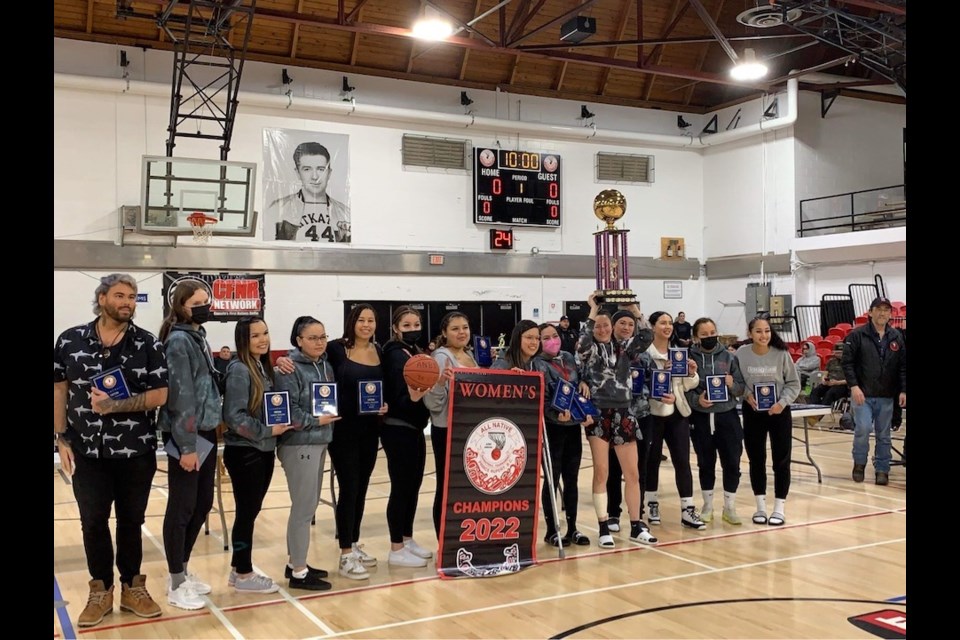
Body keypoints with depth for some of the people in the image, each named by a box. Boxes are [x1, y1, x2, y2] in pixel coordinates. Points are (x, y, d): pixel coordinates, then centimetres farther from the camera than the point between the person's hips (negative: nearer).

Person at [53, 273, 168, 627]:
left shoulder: (148, 344, -3)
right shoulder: (70, 340, 1)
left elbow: (159, 395, -7)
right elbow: (59, 391, 5)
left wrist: (116, 406, -20)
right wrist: (61, 440, 0)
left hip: (136, 452, -1)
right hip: (88, 452, 1)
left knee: (131, 521, 11)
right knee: (93, 522, 8)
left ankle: (132, 587, 25)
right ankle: (100, 591, 24)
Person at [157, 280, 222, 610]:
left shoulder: (199, 336, 12)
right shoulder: (178, 341, -14)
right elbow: (180, 395, -18)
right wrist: (187, 446, -19)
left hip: (206, 431, 9)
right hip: (185, 436, -9)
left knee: (203, 503, 14)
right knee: (182, 507, 1)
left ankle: (184, 571, 29)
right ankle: (176, 584, 13)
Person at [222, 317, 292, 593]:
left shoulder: (264, 367, 9)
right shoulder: (239, 370, -16)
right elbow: (233, 416, -21)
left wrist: (280, 425, 0)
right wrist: (268, 431, -17)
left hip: (264, 450, 8)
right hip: (244, 452, -8)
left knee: (251, 511, 15)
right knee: (247, 512, 2)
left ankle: (239, 569, 26)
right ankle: (243, 575, 14)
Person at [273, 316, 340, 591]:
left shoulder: (326, 366, 11)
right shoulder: (290, 368, -13)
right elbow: (286, 409, -19)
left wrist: (332, 415, 0)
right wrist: (315, 421, -16)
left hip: (320, 443, 8)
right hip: (298, 445, -8)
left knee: (308, 506, 15)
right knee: (304, 508, -4)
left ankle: (295, 563, 27)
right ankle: (298, 573, 6)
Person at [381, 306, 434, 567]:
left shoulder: (416, 353, 11)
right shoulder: (396, 355, -15)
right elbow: (398, 399, -21)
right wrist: (412, 398, -38)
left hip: (414, 428, 9)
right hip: (398, 430, -9)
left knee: (414, 485, 15)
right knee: (401, 487, -3)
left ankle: (407, 539, 28)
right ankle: (396, 550, 6)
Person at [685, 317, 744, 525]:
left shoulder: (728, 357, 1)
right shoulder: (689, 358, -3)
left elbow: (741, 388, 3)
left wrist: (732, 385, -17)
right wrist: (696, 399, -20)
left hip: (727, 416, 1)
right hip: (700, 418, -1)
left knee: (732, 462, 2)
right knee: (706, 464, 10)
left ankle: (729, 507, 17)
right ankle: (708, 506, 26)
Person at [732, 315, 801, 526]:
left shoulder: (781, 354, -11)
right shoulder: (741, 353, -9)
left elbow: (794, 384, -4)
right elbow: (736, 381, 1)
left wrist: (782, 402, -17)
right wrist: (746, 394, -17)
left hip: (779, 412, -1)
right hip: (752, 412, 1)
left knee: (781, 460, 4)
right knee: (756, 460, 9)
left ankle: (779, 508, 15)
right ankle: (760, 506, 22)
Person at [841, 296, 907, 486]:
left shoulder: (897, 337, 7)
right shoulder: (857, 335, -3)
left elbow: (903, 366, 9)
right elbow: (847, 362, -6)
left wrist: (903, 390, 2)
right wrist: (854, 386, -15)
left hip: (886, 397, 3)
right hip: (862, 394, -3)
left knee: (883, 435, 8)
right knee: (863, 428, -14)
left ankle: (882, 469, 19)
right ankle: (859, 463, 9)